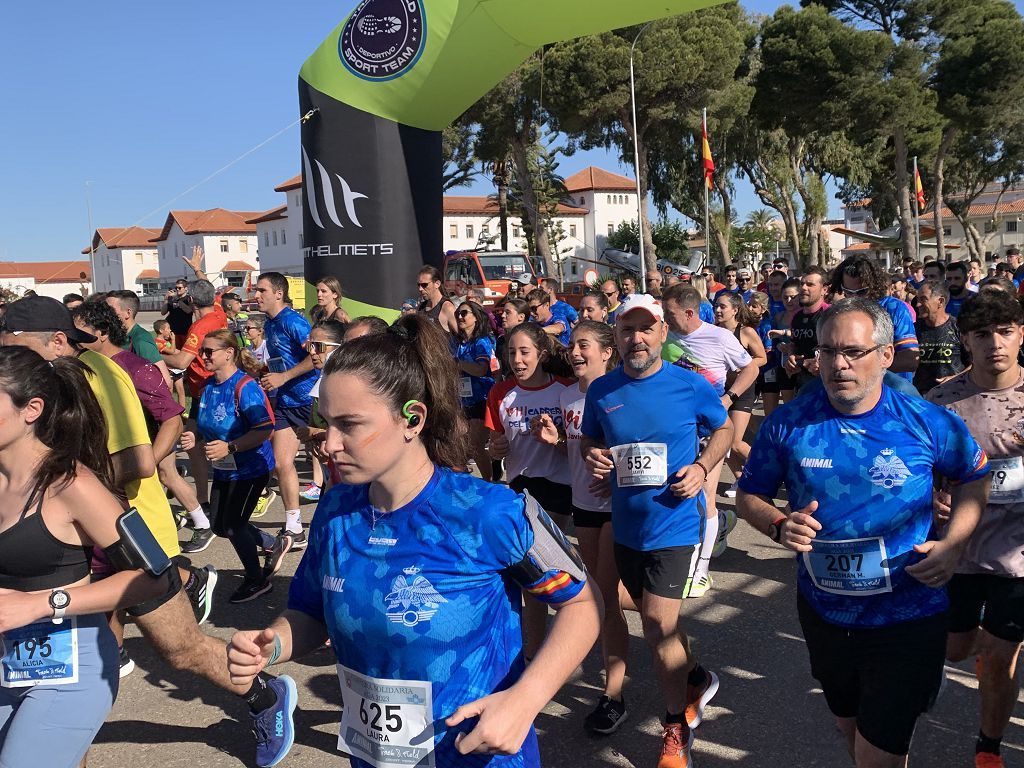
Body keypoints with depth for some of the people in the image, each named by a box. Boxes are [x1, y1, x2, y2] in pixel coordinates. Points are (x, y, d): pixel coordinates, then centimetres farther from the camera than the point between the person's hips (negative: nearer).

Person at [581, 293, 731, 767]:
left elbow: (724, 429, 5)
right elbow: (588, 440, 13)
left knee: (658, 624, -7)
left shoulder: (690, 386, -10)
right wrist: (592, 457, -10)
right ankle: (696, 679, 47)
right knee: (656, 622, 19)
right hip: (627, 525, 5)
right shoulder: (601, 391, -2)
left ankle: (676, 728, 16)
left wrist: (701, 467, -12)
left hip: (675, 522, -4)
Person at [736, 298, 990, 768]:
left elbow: (974, 477, 5)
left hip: (906, 618, -2)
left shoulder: (928, 422, -13)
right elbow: (749, 497, 0)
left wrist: (953, 543, -10)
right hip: (823, 611, 3)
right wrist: (779, 527, -21)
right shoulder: (787, 424, -11)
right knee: (849, 727, 27)